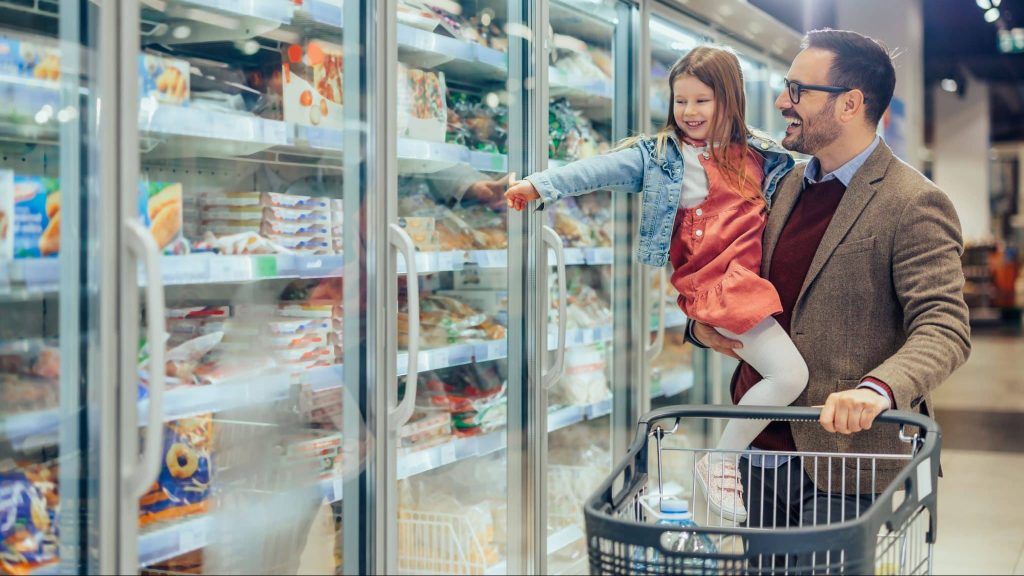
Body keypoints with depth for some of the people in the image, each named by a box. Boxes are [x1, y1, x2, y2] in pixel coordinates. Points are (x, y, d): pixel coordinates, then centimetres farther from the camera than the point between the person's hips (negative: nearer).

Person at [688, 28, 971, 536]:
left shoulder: (913, 204, -11)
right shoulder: (789, 185, 12)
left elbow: (944, 329, -19)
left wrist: (877, 389, -37)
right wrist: (704, 323, 4)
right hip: (758, 453, 7)